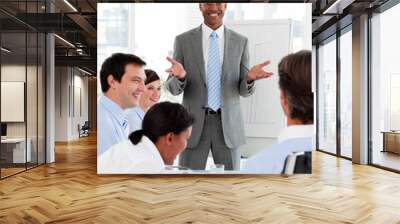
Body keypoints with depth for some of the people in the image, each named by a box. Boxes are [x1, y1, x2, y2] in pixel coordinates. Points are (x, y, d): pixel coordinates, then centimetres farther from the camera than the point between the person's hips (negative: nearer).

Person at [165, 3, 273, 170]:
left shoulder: (240, 42, 4)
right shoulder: (183, 40, 1)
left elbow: (244, 90, 3)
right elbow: (173, 88, -1)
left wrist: (249, 78, -22)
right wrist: (180, 76, -26)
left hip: (228, 125, 1)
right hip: (194, 124, -1)